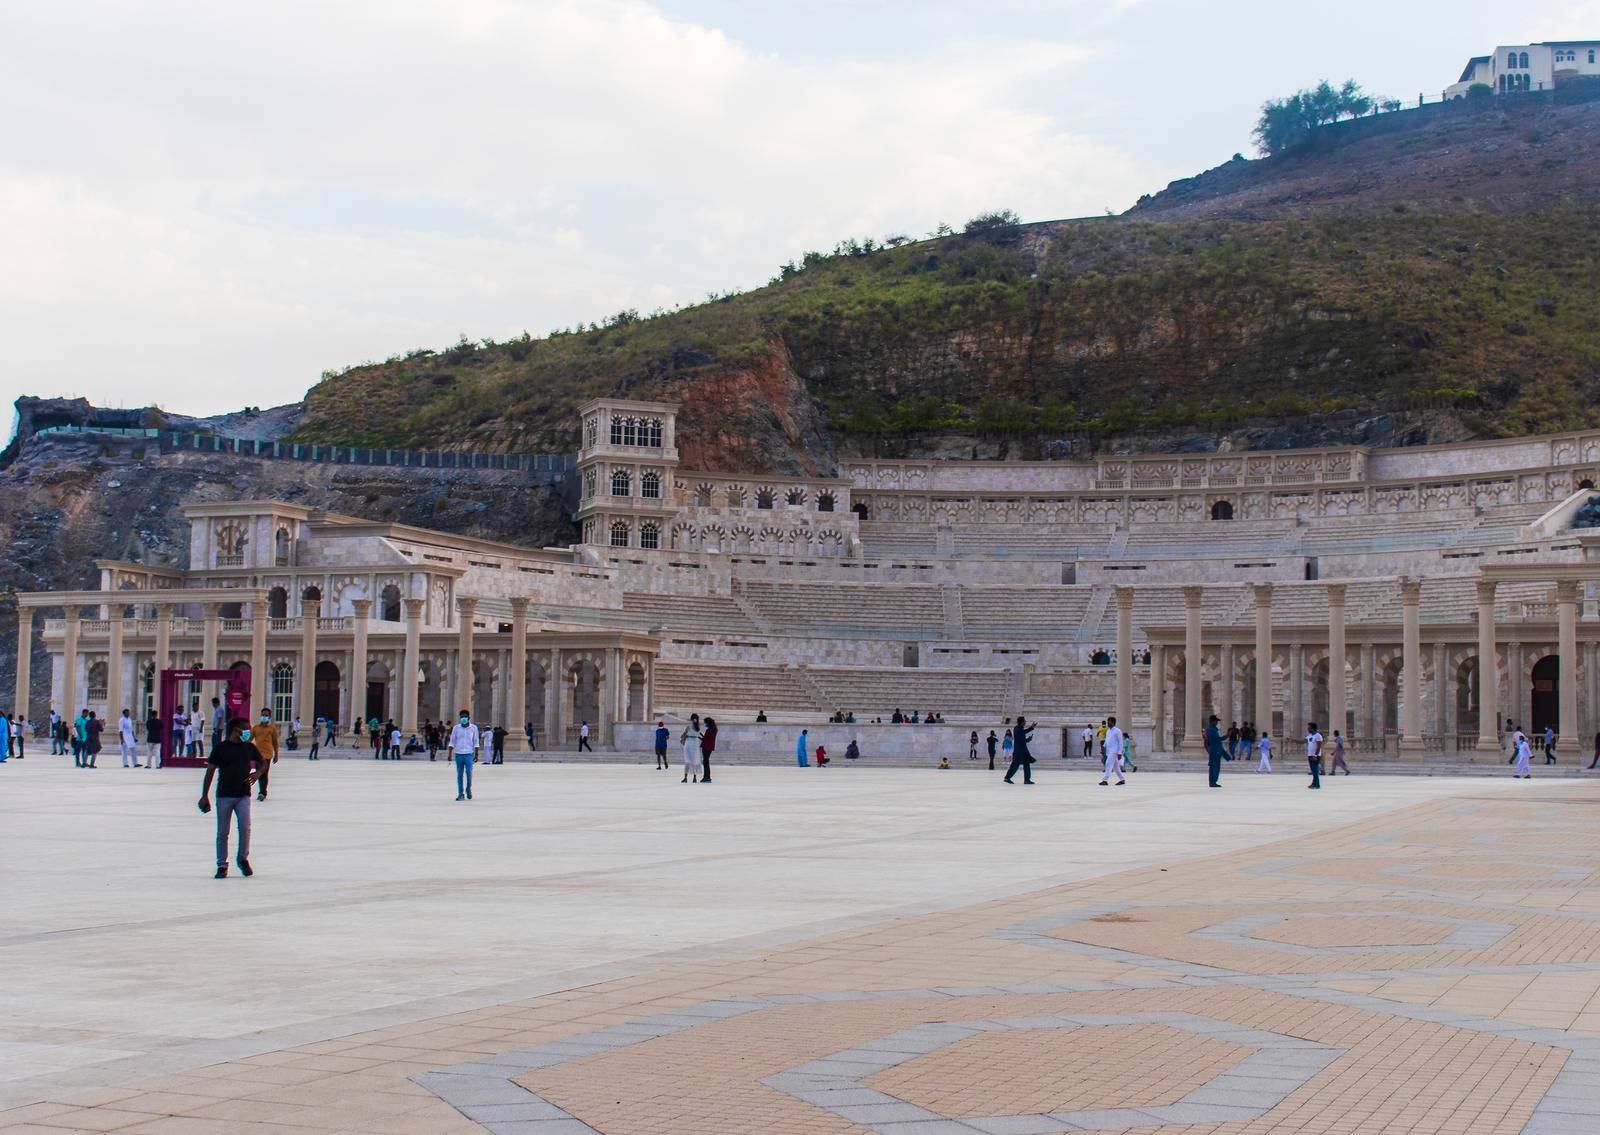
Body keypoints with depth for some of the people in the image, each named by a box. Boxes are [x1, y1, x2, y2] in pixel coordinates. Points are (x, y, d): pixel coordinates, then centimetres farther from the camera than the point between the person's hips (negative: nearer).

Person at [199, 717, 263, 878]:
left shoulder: (249, 748, 7)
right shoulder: (220, 748, -2)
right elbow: (210, 771, -1)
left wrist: (257, 773, -2)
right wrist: (204, 795, -5)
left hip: (243, 795, 2)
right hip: (224, 795, -2)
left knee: (245, 827, -12)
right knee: (223, 832, 2)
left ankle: (243, 859, 9)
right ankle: (222, 865, 12)